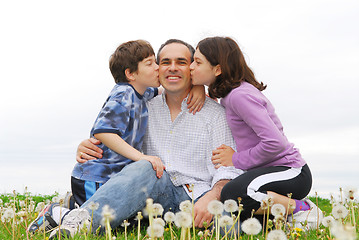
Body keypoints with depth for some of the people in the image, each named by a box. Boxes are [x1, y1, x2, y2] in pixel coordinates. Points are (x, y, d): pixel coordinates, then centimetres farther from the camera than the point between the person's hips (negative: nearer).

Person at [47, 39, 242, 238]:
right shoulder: (147, 109, 17)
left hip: (196, 196, -1)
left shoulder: (214, 112, 7)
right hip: (156, 192, 2)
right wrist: (86, 146, -2)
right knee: (146, 168, -34)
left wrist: (210, 198, -23)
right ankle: (80, 220, -51)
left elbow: (228, 169, -2)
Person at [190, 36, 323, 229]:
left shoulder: (240, 95, -20)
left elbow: (275, 143, -27)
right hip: (268, 170, 10)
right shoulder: (229, 94, 9)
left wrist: (237, 160, -15)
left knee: (232, 195, -35)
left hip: (292, 172, -10)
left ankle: (302, 210, -15)